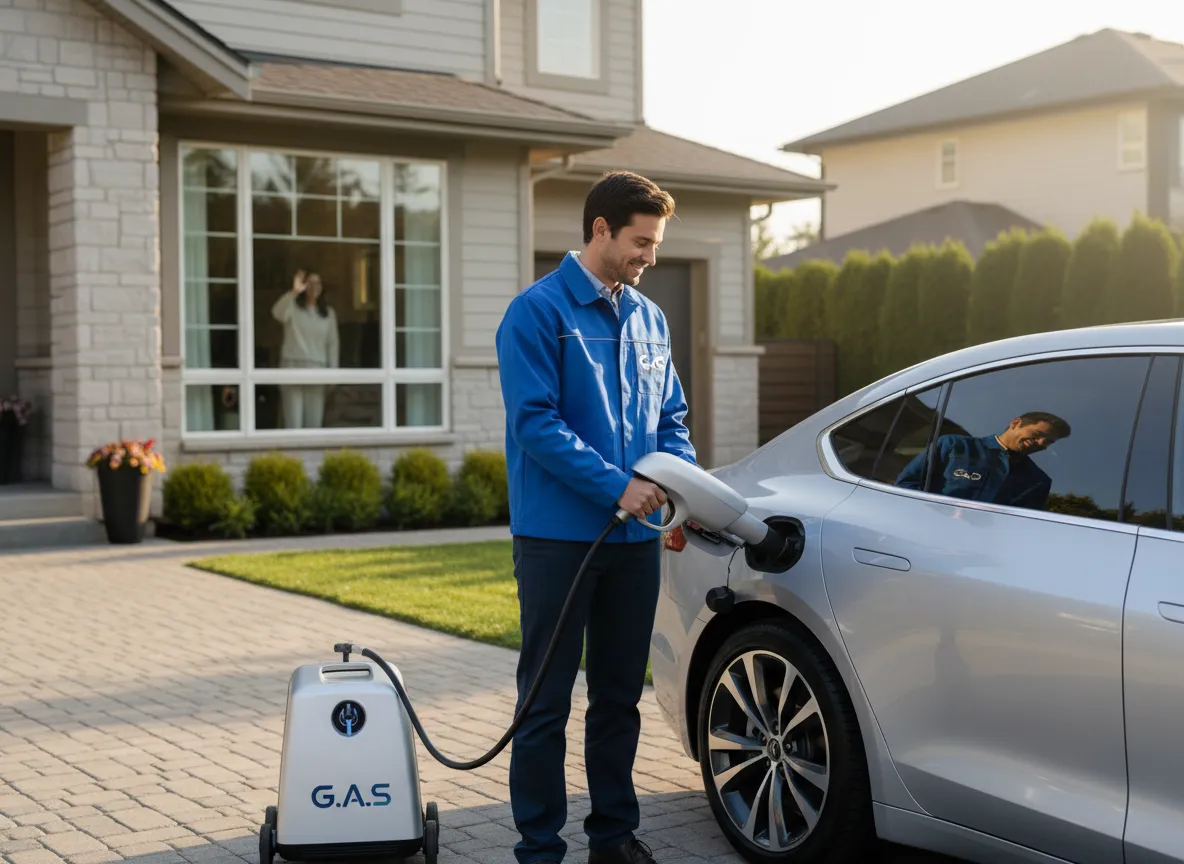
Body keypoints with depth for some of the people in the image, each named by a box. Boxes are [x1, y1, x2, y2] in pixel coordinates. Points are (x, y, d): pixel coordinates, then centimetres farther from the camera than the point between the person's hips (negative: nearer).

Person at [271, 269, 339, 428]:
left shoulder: (328, 313, 13)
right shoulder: (293, 307, 2)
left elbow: (332, 343, 12)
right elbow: (278, 313, -21)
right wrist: (294, 292, -35)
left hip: (317, 368, 3)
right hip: (293, 365, -3)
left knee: (314, 421, 2)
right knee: (293, 421, -7)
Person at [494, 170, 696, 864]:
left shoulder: (649, 318, 12)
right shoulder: (539, 312, -9)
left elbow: (672, 416, 17)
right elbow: (534, 422, -17)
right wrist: (618, 485, -20)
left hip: (635, 538, 6)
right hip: (559, 537, -6)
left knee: (620, 695, 14)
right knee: (547, 700, 1)